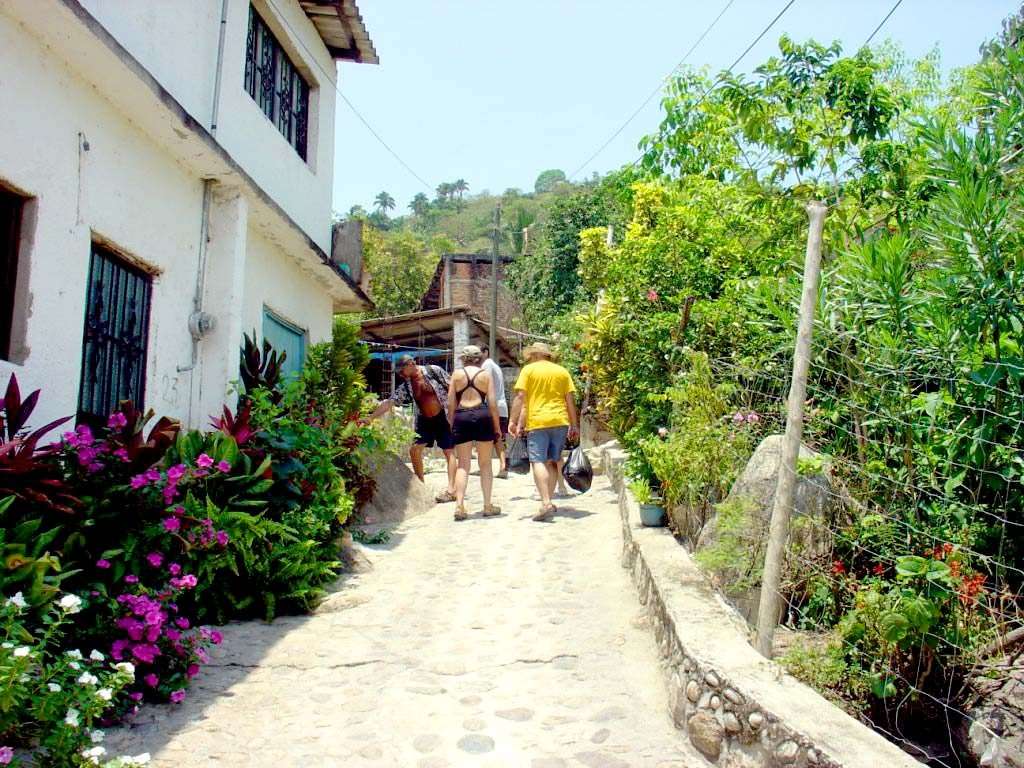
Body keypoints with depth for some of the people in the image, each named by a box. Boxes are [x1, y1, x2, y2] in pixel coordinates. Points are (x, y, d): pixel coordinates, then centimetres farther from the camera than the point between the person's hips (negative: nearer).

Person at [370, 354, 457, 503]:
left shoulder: (434, 371, -13)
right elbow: (389, 403, -3)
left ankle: (451, 490, -8)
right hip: (424, 420, 6)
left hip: (444, 417, -6)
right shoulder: (406, 386, 0)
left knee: (449, 452, -6)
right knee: (414, 449, 2)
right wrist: (370, 418, -10)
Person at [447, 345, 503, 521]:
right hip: (482, 416, 0)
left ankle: (459, 505, -7)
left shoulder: (457, 374, 8)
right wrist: (497, 426, 7)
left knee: (463, 464, 4)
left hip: (461, 417, 1)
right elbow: (492, 403, 0)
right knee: (485, 463, 9)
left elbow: (451, 403, 4)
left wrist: (451, 423, 13)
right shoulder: (486, 375, 7)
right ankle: (487, 506, 11)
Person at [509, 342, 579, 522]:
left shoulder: (528, 370, 3)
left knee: (538, 462, -7)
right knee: (552, 461, 15)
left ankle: (546, 503, -20)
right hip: (560, 421, 4)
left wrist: (513, 421, -4)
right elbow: (570, 400, 10)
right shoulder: (562, 371, 13)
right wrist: (574, 425, 15)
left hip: (537, 422, -4)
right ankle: (548, 500, 17)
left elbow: (520, 397, -6)